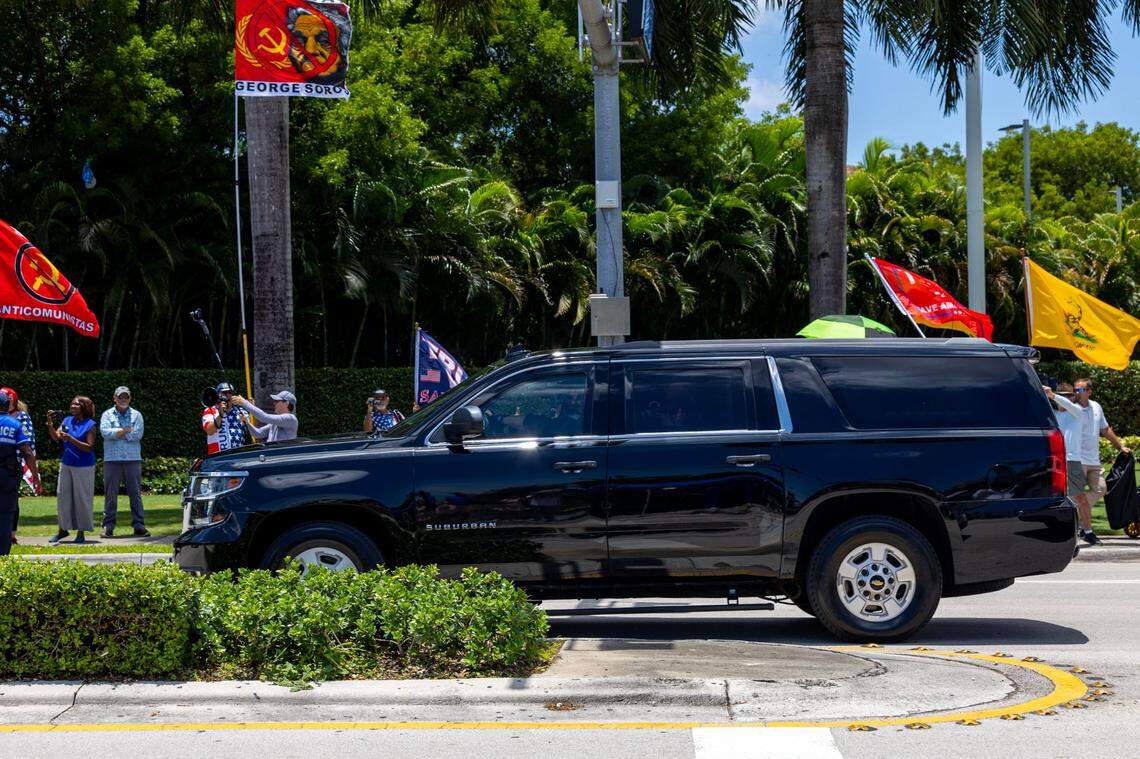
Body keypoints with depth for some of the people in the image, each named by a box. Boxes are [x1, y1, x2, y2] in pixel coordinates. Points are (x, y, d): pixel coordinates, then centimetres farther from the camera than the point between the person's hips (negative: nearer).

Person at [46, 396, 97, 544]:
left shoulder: (90, 425, -10)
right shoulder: (67, 421, 6)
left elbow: (89, 447, -16)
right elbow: (56, 437, -2)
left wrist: (71, 439, -24)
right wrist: (49, 423, -17)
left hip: (83, 467, -6)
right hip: (66, 464, 6)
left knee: (82, 498, 1)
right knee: (62, 496, 7)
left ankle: (81, 533, 10)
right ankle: (63, 529, 20)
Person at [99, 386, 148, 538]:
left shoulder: (136, 415, 10)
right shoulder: (107, 415, 9)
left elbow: (137, 435, -5)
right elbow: (105, 432, -9)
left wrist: (117, 433, -5)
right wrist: (127, 430, -7)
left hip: (133, 459, 1)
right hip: (112, 459, -1)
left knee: (135, 493, 1)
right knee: (110, 493, 0)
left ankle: (139, 526, 5)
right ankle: (108, 527, 5)